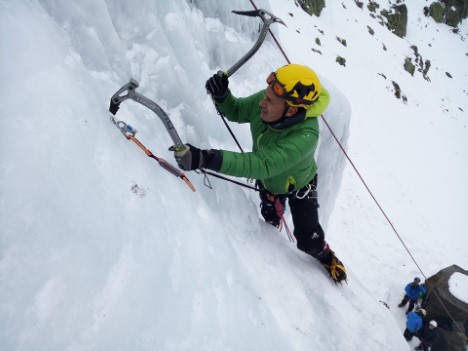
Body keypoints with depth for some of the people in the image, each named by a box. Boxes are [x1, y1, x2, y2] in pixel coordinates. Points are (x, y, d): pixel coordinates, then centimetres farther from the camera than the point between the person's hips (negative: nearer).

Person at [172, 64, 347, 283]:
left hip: (299, 185, -4)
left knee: (309, 243, 2)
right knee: (270, 222, 23)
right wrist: (221, 96, -36)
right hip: (268, 180, 4)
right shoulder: (266, 100, -31)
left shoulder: (305, 137, -47)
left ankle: (328, 259, 37)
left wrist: (207, 159, -68)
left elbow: (261, 164, -57)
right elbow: (236, 111, -11)